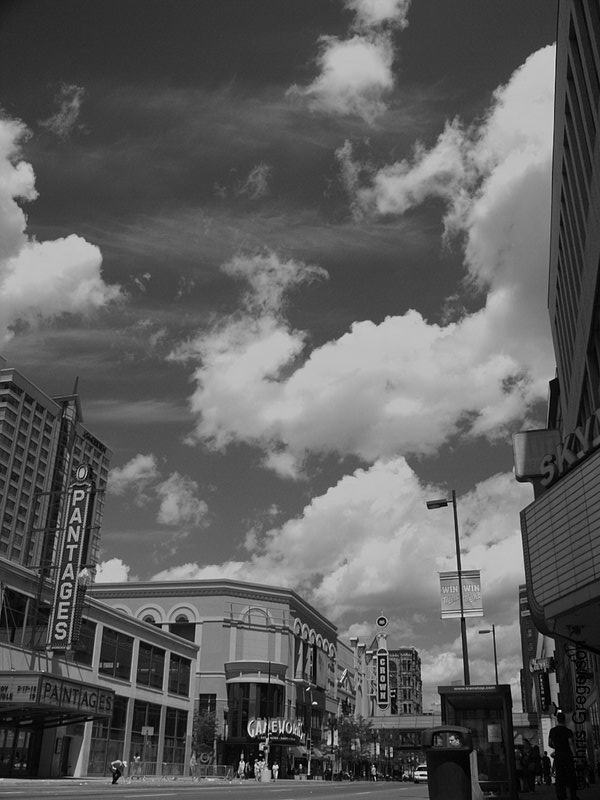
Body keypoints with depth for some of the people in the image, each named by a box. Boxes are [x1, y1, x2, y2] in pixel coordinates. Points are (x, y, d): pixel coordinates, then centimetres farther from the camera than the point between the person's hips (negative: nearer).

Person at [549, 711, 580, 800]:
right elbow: (571, 743, -14)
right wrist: (574, 755, -11)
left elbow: (549, 744, 12)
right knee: (571, 776, 6)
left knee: (559, 777, 5)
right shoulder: (568, 731, -8)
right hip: (567, 755, -3)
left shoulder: (552, 730, 5)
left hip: (557, 756, 3)